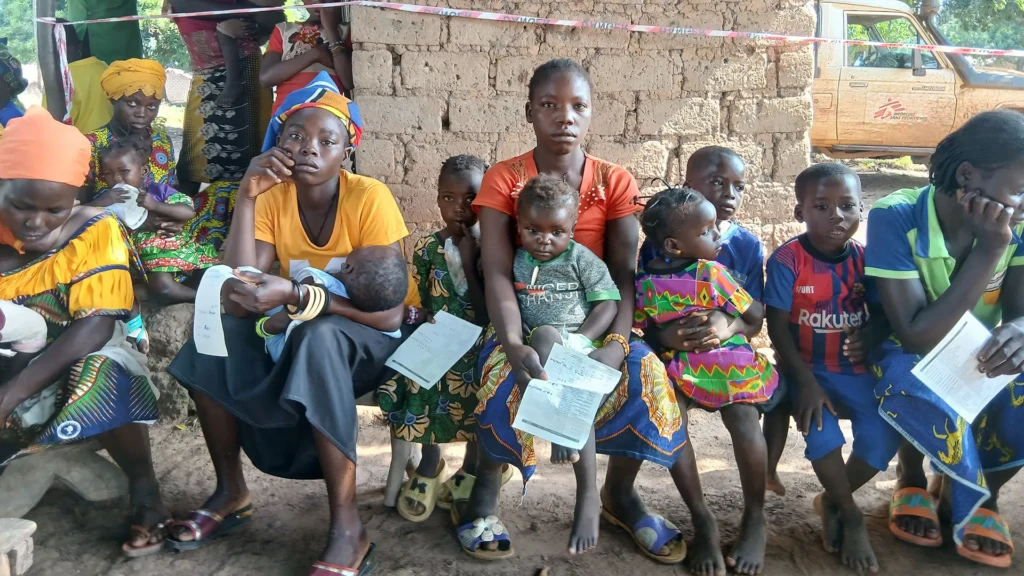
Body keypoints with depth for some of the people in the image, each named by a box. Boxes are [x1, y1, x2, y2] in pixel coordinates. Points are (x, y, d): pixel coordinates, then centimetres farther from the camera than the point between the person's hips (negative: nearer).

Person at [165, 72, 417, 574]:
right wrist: (246, 197, -23)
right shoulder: (272, 197, -8)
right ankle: (231, 493, 1)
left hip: (374, 336, -5)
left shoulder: (369, 198, -22)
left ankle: (347, 530, -28)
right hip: (298, 331, 5)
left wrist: (293, 296, -39)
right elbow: (239, 304, -20)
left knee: (318, 340, -36)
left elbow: (390, 312, -28)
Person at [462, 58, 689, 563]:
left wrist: (616, 342, -28)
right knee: (509, 377, -34)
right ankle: (484, 493, -6)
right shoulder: (502, 180, -4)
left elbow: (625, 273, -9)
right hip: (525, 320, -2)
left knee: (647, 373, -27)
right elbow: (497, 274, -16)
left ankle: (617, 493, 2)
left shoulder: (615, 182, 0)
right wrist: (514, 345, -34)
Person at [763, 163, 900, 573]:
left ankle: (831, 503, 12)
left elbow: (883, 313, 3)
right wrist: (806, 383, -19)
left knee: (884, 435, -16)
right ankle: (851, 516, 0)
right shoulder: (787, 259, -13)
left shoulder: (863, 257, -1)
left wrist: (872, 334, -22)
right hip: (807, 369, -3)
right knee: (821, 430, -27)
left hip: (858, 370, 4)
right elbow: (778, 326, -13)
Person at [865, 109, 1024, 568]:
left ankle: (978, 488, 4)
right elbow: (916, 337, -30)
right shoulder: (895, 218, -26)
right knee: (915, 387, -38)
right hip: (911, 358, -4)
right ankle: (912, 476, -3)